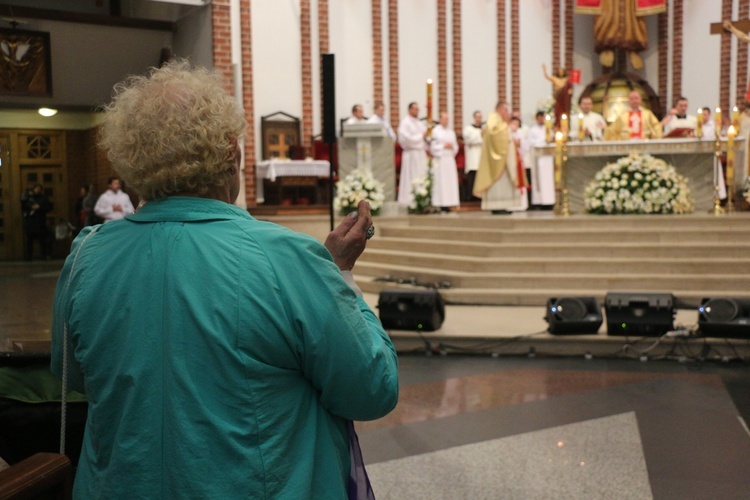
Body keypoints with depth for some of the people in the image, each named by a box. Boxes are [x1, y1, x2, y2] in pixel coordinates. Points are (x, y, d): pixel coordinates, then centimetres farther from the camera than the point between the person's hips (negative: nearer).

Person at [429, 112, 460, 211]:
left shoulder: (451, 132, 17)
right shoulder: (435, 131, 0)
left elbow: (456, 146, 18)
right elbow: (432, 146, -5)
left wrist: (452, 146, -2)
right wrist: (443, 146, -11)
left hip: (450, 159, 5)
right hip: (439, 160, -5)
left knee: (450, 180, 0)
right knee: (440, 182, -8)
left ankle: (448, 204, 2)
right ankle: (440, 204, -7)